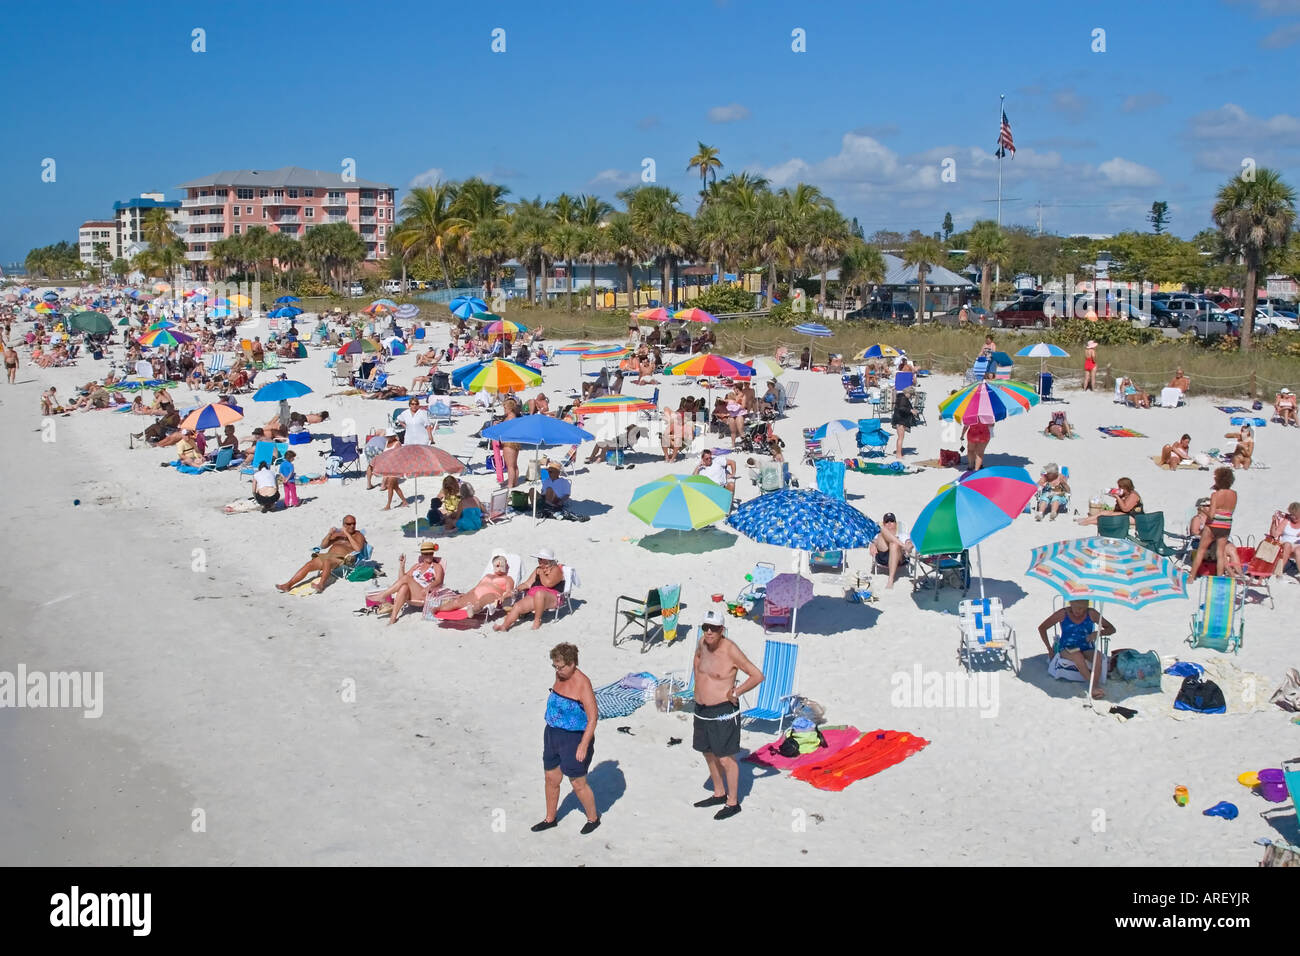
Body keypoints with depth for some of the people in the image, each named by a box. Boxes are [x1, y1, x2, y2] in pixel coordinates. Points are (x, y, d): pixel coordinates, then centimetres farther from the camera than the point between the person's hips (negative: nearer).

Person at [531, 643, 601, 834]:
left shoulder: (582, 684, -22)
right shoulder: (560, 676, 2)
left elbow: (592, 718, -22)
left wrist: (584, 745, -24)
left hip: (574, 739, -8)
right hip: (553, 734, 8)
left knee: (578, 784, 5)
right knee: (551, 779, 17)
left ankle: (593, 818, 27)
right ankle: (550, 819, 35)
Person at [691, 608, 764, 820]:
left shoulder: (730, 650, -20)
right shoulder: (703, 642, 0)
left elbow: (757, 676, -19)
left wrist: (736, 693, -13)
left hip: (723, 712, -8)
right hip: (701, 709, 8)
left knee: (725, 758, -1)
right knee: (709, 754, 19)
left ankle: (733, 803, 13)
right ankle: (719, 794, 36)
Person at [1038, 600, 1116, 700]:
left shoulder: (1091, 614, 0)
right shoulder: (1063, 614, -3)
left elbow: (1111, 629, 3)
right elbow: (1042, 628, 6)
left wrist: (1097, 633, -16)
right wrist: (1049, 648, 2)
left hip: (1087, 649, 1)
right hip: (1067, 649, -1)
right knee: (1077, 655, -38)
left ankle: (1094, 690, -40)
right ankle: (1093, 686, -36)